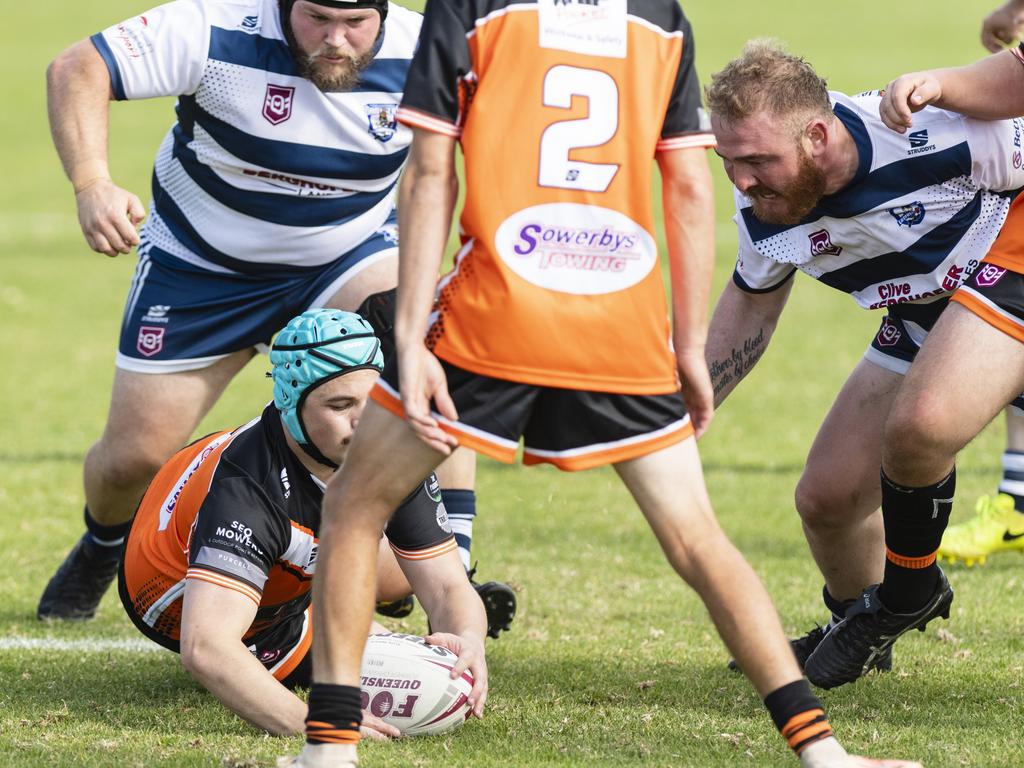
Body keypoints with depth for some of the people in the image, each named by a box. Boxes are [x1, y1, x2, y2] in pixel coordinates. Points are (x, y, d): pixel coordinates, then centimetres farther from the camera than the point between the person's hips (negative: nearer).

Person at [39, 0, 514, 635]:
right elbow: (77, 71, -28)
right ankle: (104, 546, 39)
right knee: (135, 456, 0)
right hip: (203, 266, -1)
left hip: (351, 257, 1)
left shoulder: (421, 54, -22)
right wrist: (92, 184, -44)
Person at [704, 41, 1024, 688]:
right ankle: (860, 628, 32)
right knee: (828, 495, 4)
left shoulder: (928, 134, -35)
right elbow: (752, 301, 6)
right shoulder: (765, 205, -15)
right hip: (923, 330, 6)